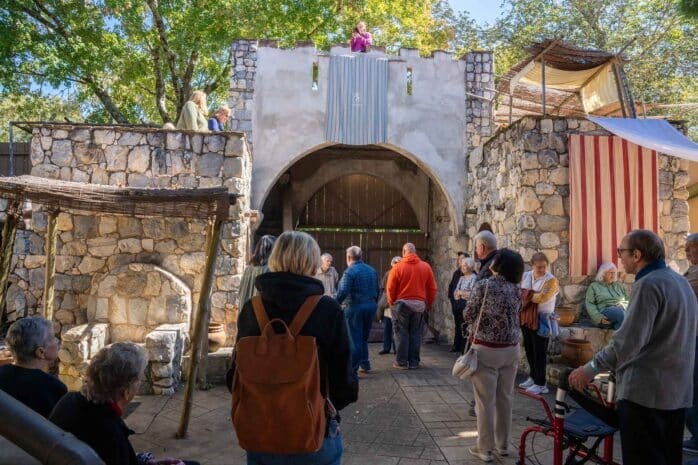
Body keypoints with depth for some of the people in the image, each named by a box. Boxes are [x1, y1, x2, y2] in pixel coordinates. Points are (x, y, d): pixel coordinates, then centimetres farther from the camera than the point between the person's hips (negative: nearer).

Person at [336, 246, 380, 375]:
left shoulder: (350, 271, -13)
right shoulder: (372, 270, 8)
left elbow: (343, 292, -20)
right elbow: (377, 291, 13)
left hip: (355, 308, -6)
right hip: (371, 307, 7)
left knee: (355, 339, -1)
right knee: (364, 338, 19)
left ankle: (352, 369, 2)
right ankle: (365, 365, 24)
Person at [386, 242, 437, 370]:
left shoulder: (397, 267, -8)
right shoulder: (426, 267, 0)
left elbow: (390, 288, -7)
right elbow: (432, 288, 3)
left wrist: (392, 303, 8)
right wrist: (429, 304, 14)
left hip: (401, 304, -2)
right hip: (419, 305, 2)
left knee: (401, 333, 7)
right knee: (415, 333, 11)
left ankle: (402, 362, 10)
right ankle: (414, 362, 15)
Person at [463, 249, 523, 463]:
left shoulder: (483, 285, -12)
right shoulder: (516, 289, 2)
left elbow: (468, 316, -5)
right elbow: (514, 314, 10)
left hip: (486, 349, -5)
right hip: (511, 349, 5)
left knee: (485, 400, 4)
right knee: (505, 398, 15)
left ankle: (485, 448, 13)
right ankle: (503, 444, 27)